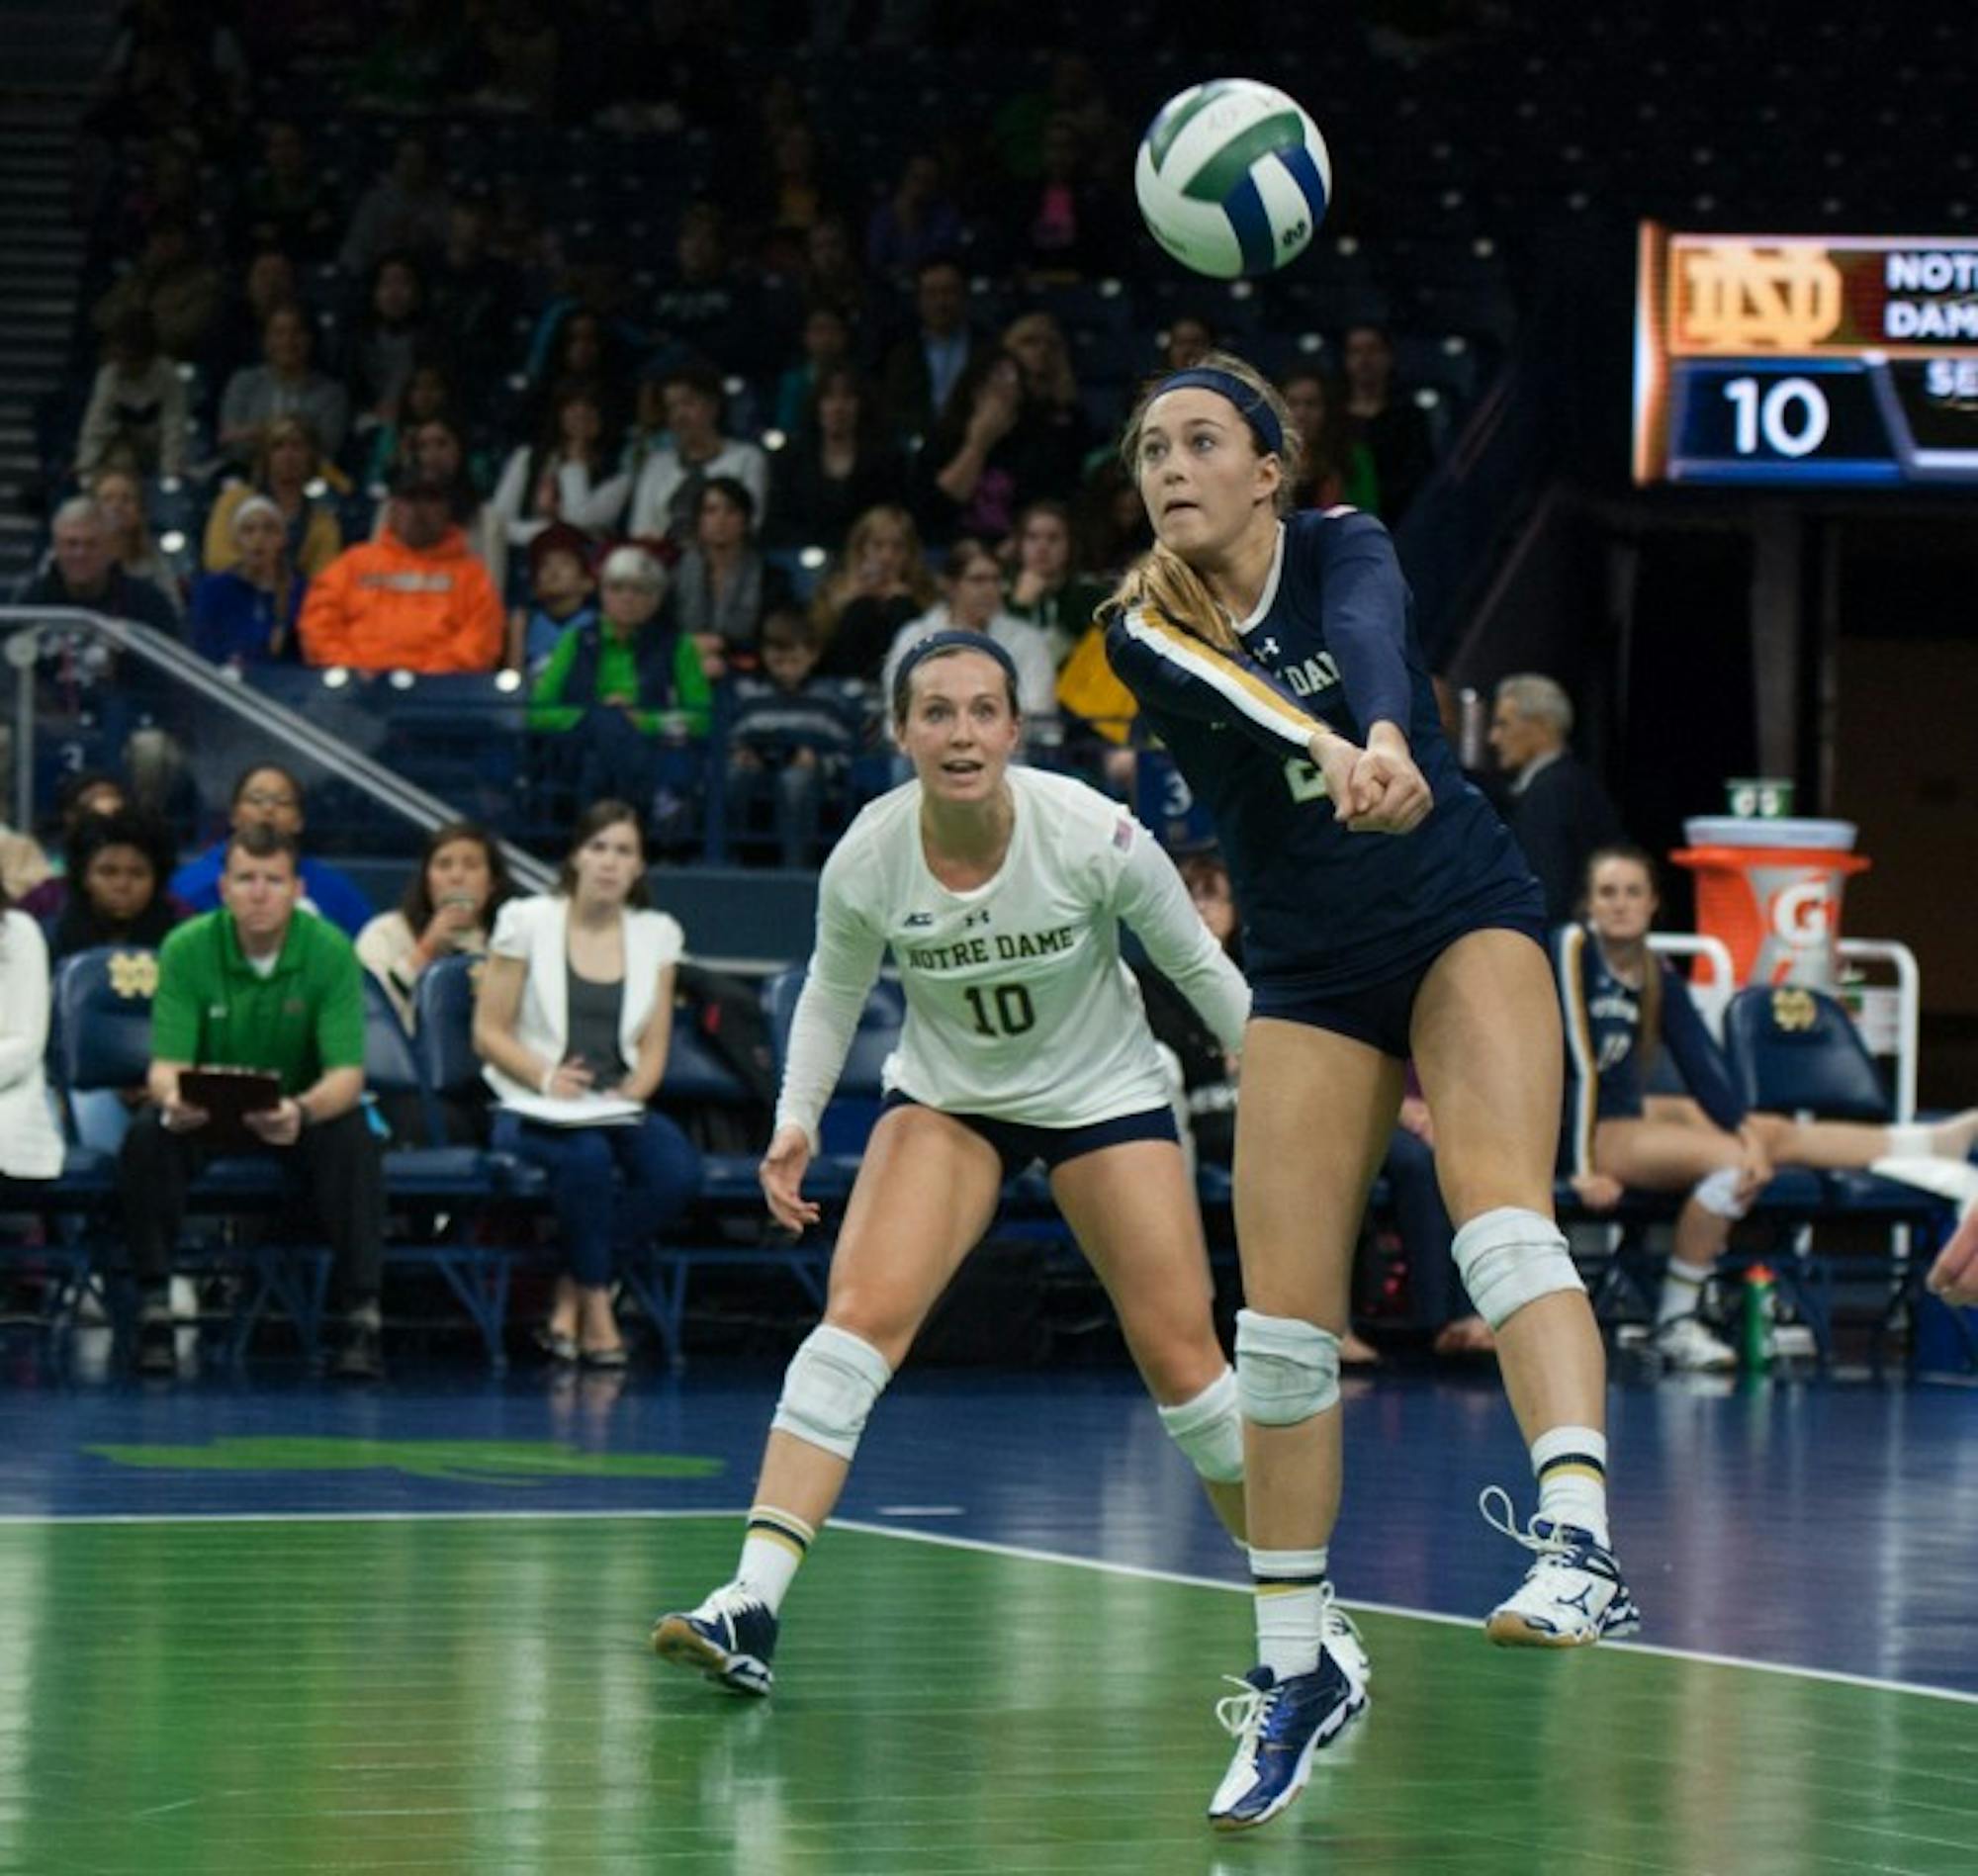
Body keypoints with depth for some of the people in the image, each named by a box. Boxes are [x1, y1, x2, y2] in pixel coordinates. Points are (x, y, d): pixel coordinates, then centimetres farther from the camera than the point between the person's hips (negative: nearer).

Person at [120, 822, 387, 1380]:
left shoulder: (331, 952, -18)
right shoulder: (187, 950, -16)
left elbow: (346, 1074, -22)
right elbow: (166, 1065, -18)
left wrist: (301, 1111, -46)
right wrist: (172, 1098, -45)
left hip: (305, 1108, -1)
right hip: (204, 1111, 1)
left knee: (355, 1141, -33)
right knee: (146, 1136, -31)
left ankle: (362, 1318, -28)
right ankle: (154, 1309, -21)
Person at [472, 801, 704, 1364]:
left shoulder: (657, 935, 13)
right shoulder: (527, 922, 4)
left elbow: (653, 1048, 12)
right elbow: (489, 1032, 0)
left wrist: (628, 1096, -9)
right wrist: (545, 1077, -16)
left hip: (621, 1109, 3)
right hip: (534, 1110, -3)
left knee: (679, 1172, -29)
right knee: (588, 1157, -38)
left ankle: (570, 1294, -12)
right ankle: (595, 1303, -17)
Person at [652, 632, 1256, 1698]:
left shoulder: (1094, 836, -25)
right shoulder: (866, 860, -20)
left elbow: (1199, 967, -9)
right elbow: (833, 989, 0)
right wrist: (796, 1119, -12)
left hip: (1106, 1093, -1)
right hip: (943, 1096, 1)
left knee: (1180, 1361, -4)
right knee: (862, 1311, -20)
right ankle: (752, 1606, -26)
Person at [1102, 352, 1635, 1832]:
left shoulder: (1342, 551, -8)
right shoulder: (1147, 632, -4)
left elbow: (1369, 641, -32)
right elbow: (1251, 712, -24)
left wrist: (1388, 740, -54)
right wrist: (1339, 754, -45)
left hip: (1467, 920, -3)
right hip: (1309, 975, 3)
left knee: (1502, 1214, -27)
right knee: (1284, 1323, -2)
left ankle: (1584, 1549, -45)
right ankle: (1297, 1670, 12)